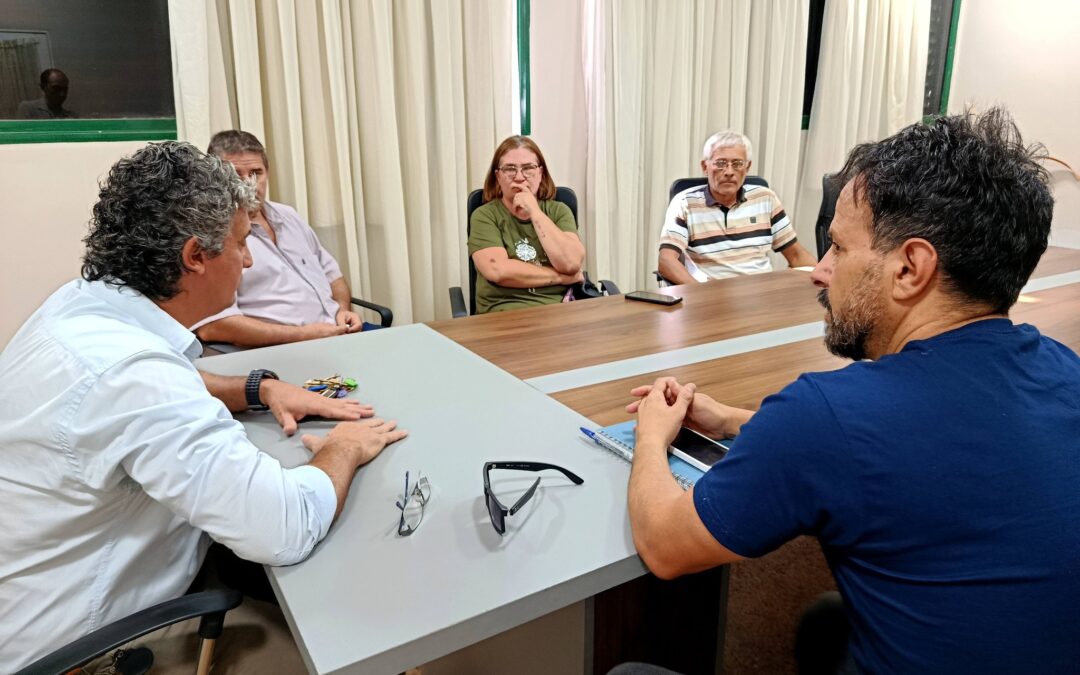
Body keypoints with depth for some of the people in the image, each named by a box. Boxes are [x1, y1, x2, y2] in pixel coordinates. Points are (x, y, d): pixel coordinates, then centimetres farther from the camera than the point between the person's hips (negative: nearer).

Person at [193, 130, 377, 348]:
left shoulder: (288, 215, 18)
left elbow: (332, 274, 27)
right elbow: (211, 327, -17)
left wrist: (343, 310, 5)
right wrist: (302, 335, -17)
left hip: (340, 331, 7)